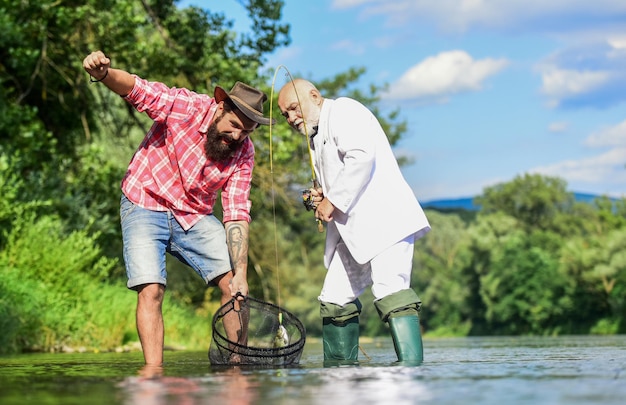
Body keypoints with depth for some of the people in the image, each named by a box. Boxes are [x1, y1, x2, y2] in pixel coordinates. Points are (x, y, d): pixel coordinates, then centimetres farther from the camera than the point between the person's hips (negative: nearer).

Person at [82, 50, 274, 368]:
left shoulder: (243, 153, -10)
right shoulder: (185, 106, -22)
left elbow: (237, 214, -12)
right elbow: (136, 88, -29)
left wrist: (240, 273, -21)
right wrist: (103, 74, -53)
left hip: (195, 216, 4)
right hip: (145, 207, -4)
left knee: (234, 285, -6)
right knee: (151, 291, -18)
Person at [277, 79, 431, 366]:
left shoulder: (343, 111, -2)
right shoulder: (317, 139, 26)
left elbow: (362, 157, -19)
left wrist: (334, 201, -14)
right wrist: (322, 198, 6)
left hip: (383, 218, -10)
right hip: (354, 229, 10)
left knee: (390, 291, -22)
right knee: (335, 298, 8)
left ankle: (411, 366, -28)